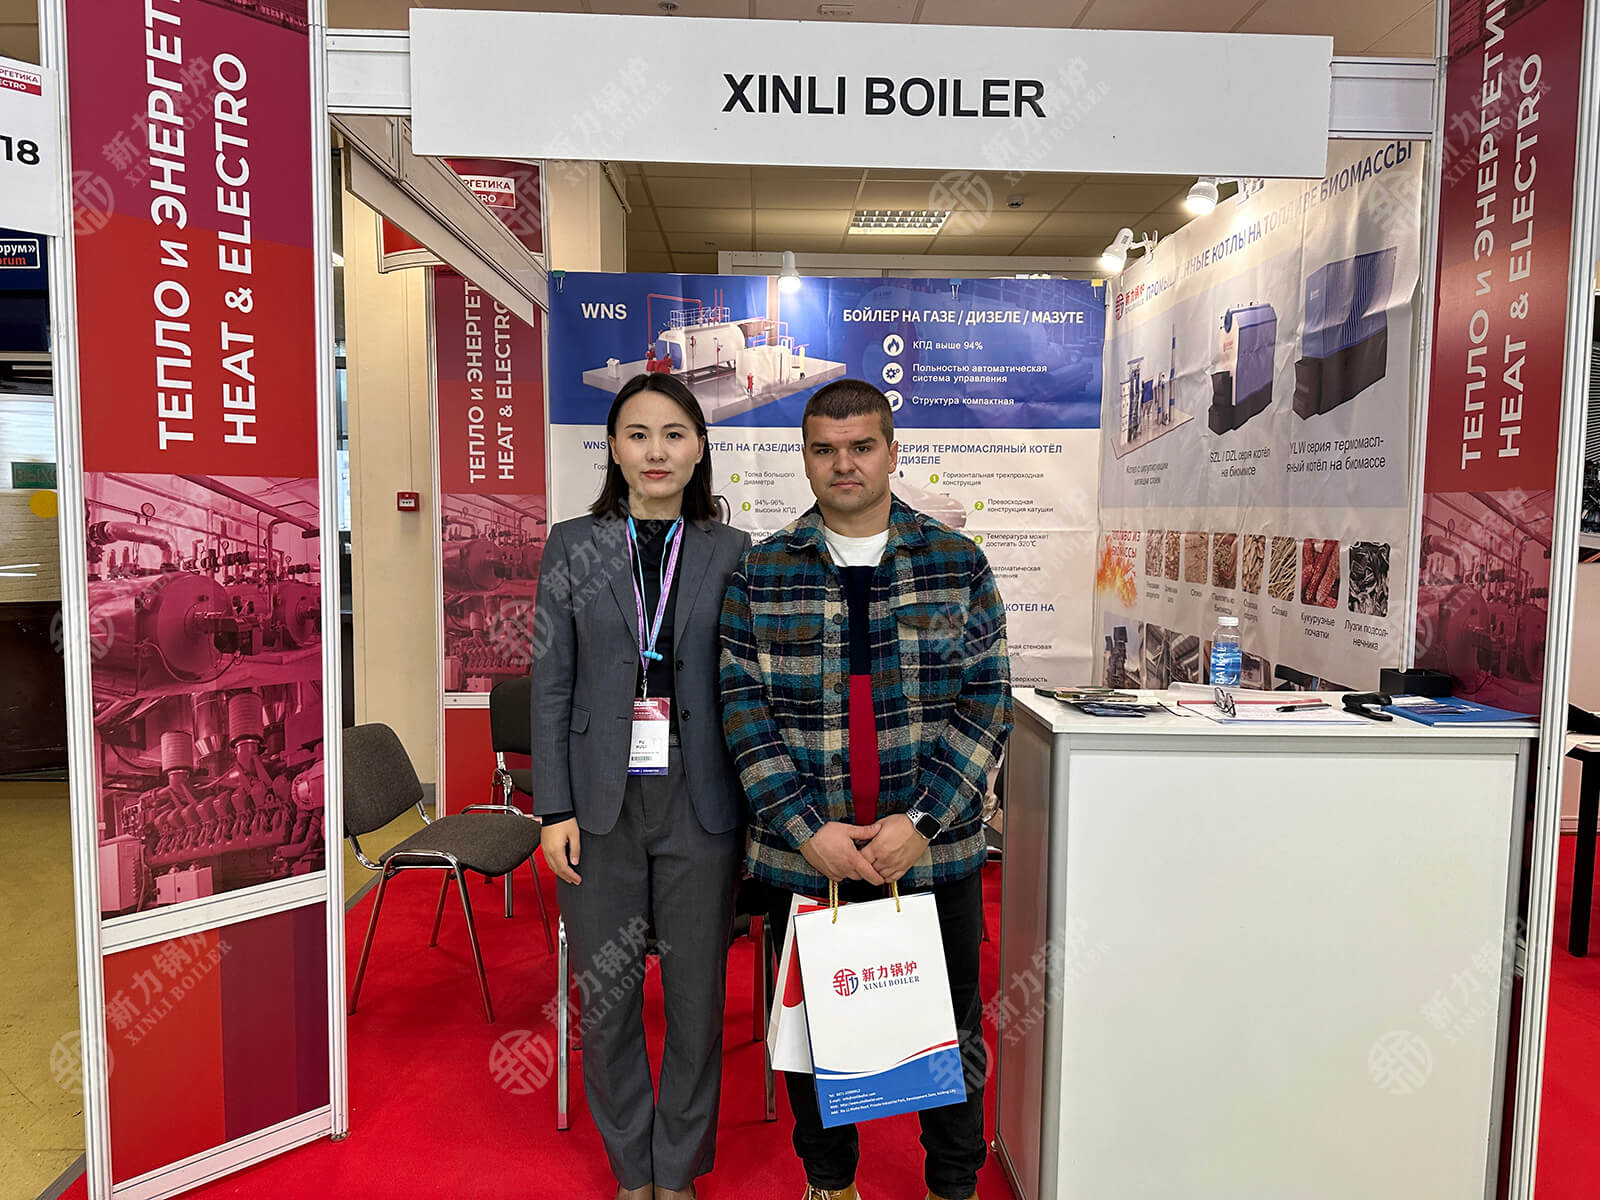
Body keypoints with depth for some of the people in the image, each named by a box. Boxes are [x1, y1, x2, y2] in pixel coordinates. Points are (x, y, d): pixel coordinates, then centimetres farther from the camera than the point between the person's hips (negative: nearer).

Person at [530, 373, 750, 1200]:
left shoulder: (732, 554, 2)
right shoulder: (573, 546, 3)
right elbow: (551, 684, 2)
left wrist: (760, 812, -1)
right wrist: (555, 808, -3)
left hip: (699, 804, 0)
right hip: (603, 802, 1)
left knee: (697, 991, 10)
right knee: (607, 993, 11)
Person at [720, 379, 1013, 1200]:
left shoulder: (958, 564, 1)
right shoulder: (761, 574, 1)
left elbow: (986, 700, -3)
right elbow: (744, 709, -3)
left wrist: (920, 822, -13)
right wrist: (807, 829, -13)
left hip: (936, 851, 0)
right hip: (804, 853, 0)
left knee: (950, 1027, 14)